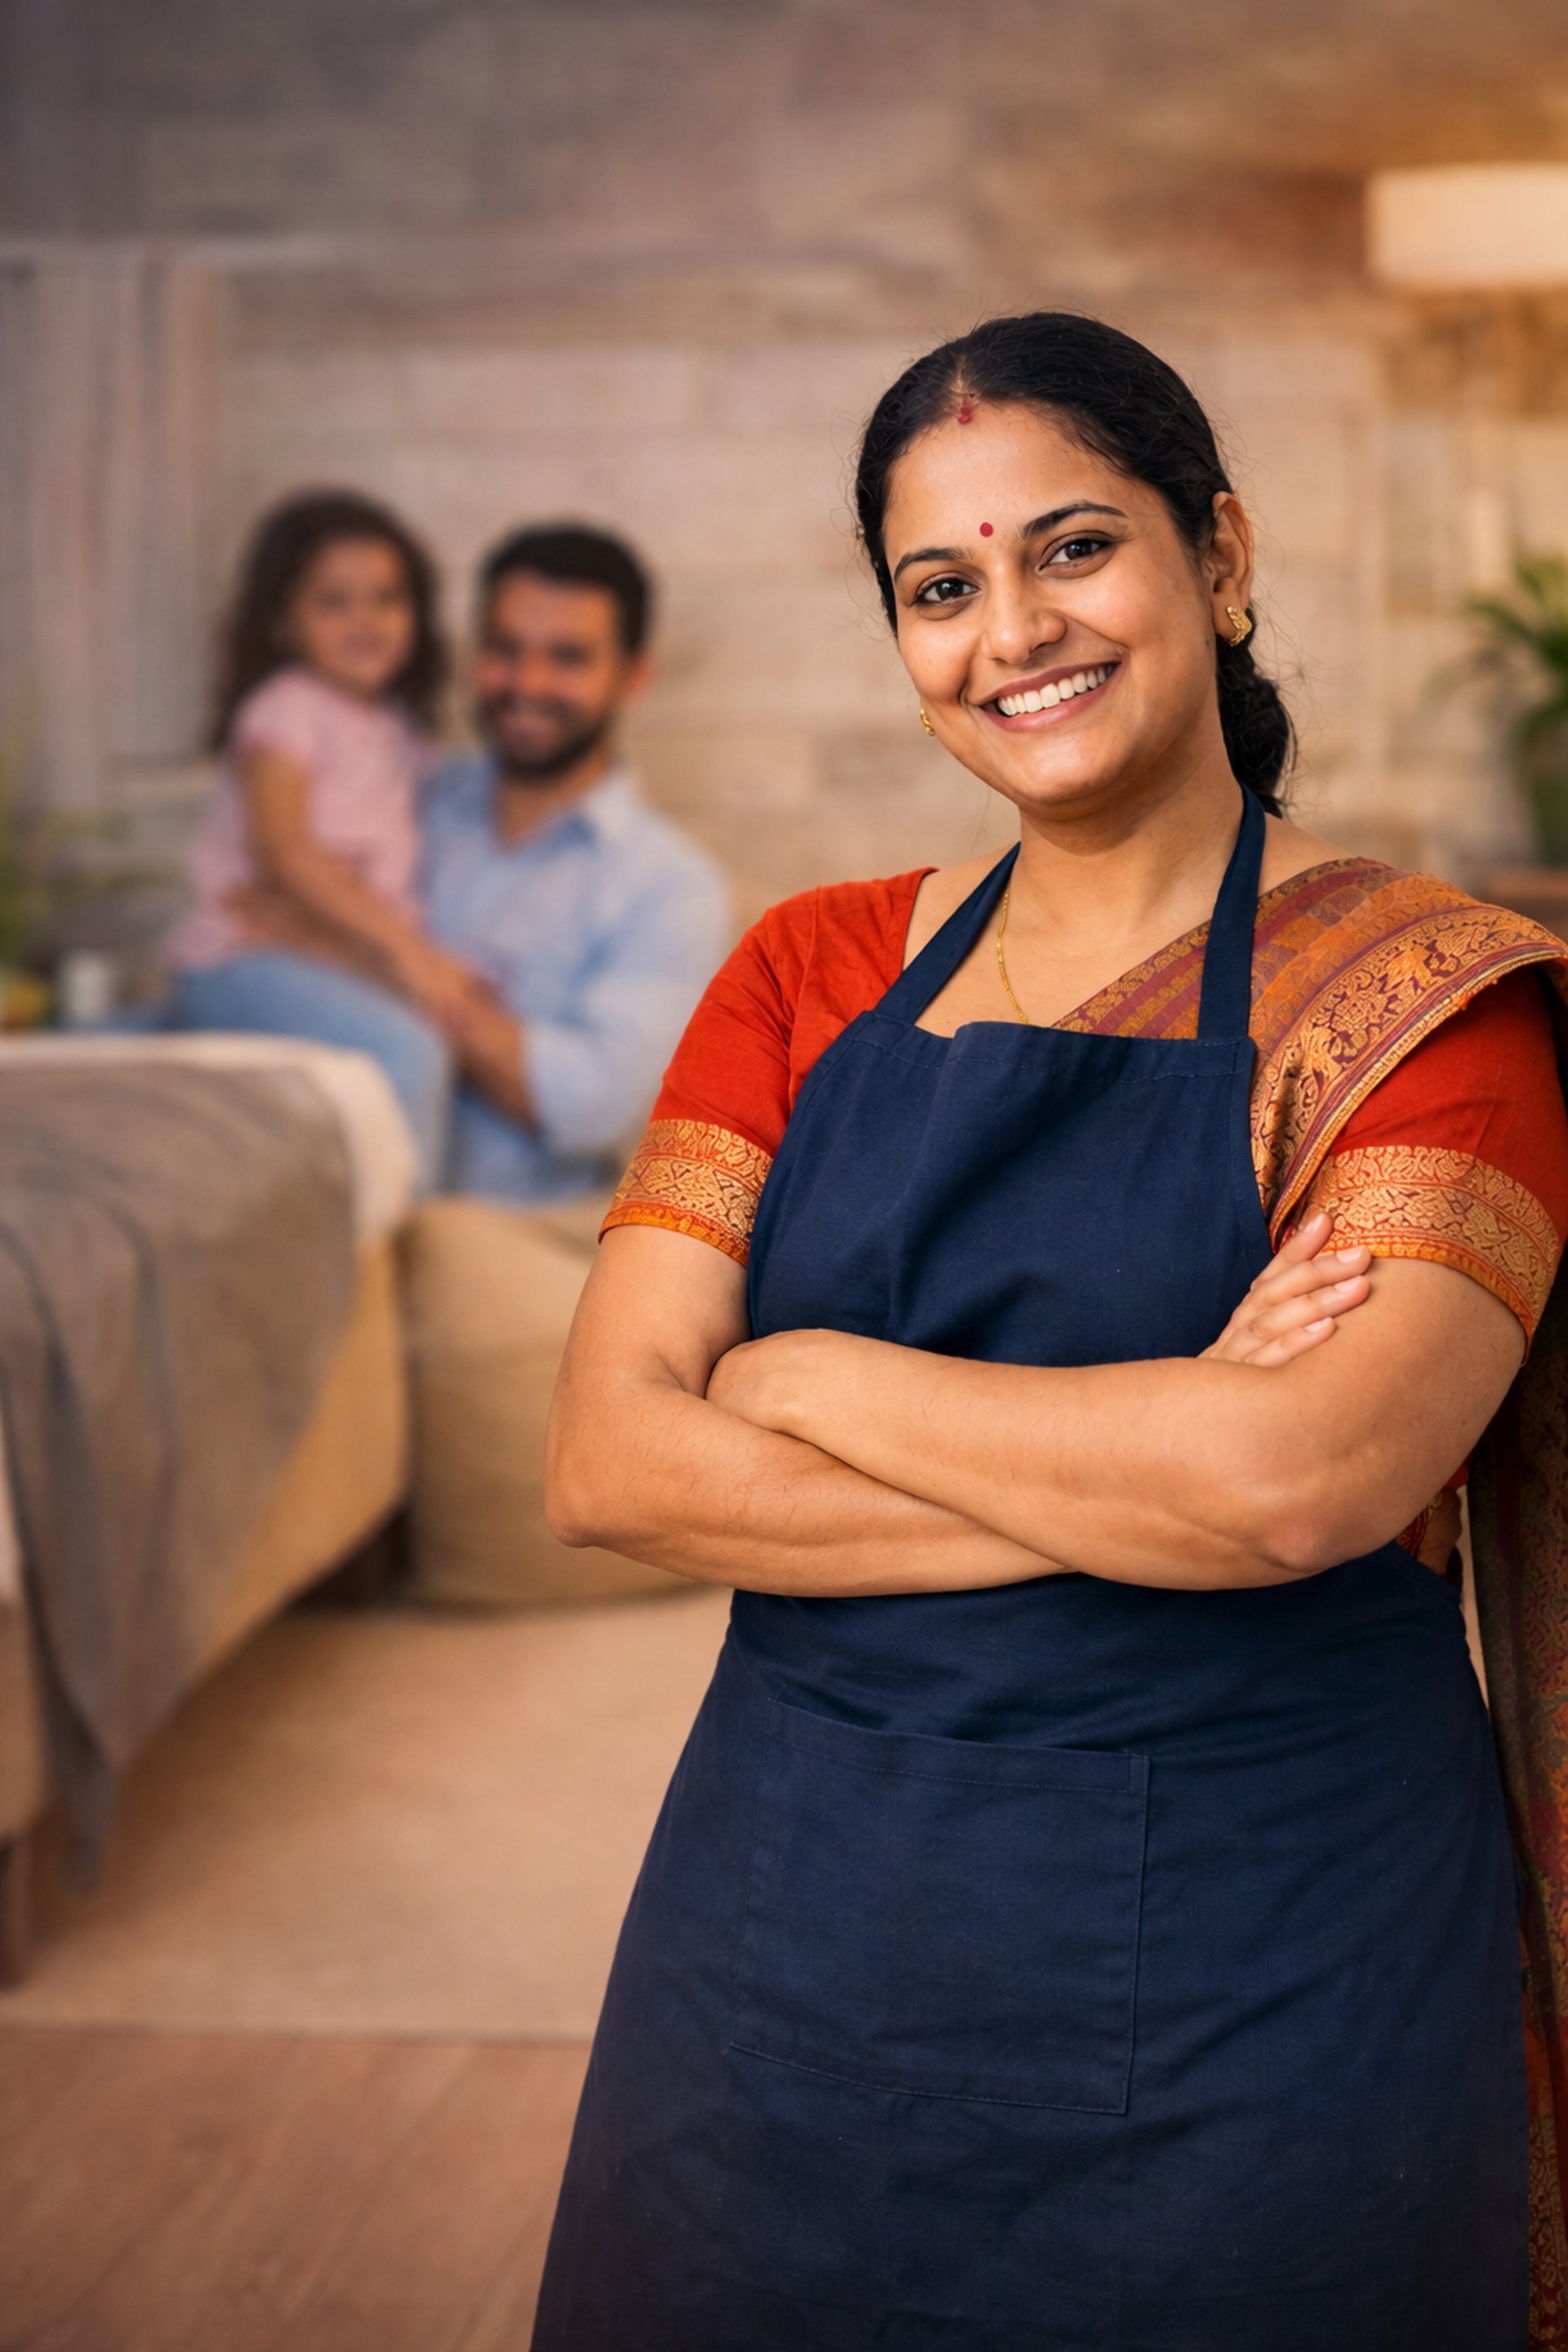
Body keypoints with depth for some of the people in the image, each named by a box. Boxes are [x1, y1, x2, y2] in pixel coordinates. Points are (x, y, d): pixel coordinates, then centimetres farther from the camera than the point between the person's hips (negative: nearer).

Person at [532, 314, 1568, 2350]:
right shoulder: (813, 976, 5)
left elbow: (1294, 1484, -24)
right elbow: (605, 1464, -6)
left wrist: (805, 1378, -11)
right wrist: (1141, 1478, -16)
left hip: (1252, 1999, -3)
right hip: (795, 1936, 4)